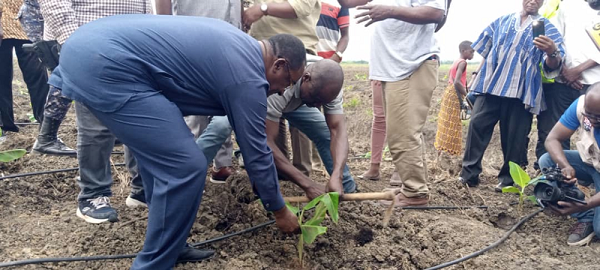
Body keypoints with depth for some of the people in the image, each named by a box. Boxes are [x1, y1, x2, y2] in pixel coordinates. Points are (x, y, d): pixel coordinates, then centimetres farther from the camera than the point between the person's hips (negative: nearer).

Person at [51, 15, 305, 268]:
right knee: (184, 167, -9)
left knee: (162, 157, 16)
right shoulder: (247, 77, -8)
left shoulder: (234, 42, 19)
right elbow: (256, 153, -1)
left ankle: (168, 246, 27)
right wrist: (279, 210, 12)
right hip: (106, 66, -11)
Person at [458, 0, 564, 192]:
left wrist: (552, 53, -27)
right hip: (490, 86, 2)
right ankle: (469, 173, -2)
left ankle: (508, 179, 13)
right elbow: (484, 50, 23)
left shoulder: (547, 28, 8)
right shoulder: (501, 22, 16)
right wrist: (481, 76, 14)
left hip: (521, 91, -2)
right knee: (477, 125, -7)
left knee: (515, 136, 1)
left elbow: (553, 67, -4)